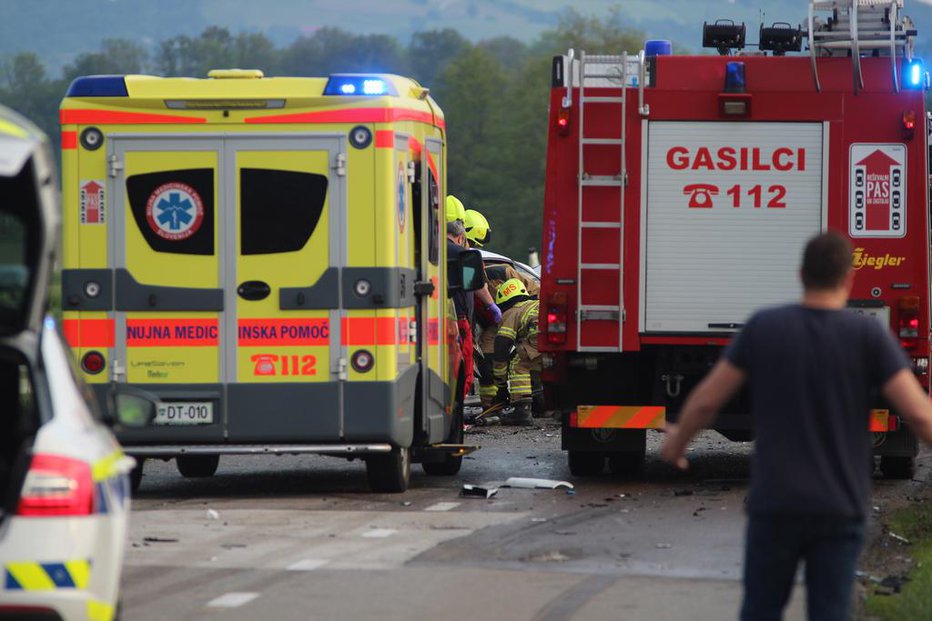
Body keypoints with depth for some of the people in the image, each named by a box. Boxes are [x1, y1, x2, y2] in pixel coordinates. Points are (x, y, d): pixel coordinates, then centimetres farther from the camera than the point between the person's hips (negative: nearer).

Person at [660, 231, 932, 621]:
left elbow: (706, 400, 2)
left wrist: (678, 441, 22)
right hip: (839, 510, -1)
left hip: (775, 504, 1)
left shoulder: (764, 327, -2)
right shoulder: (868, 335, -6)